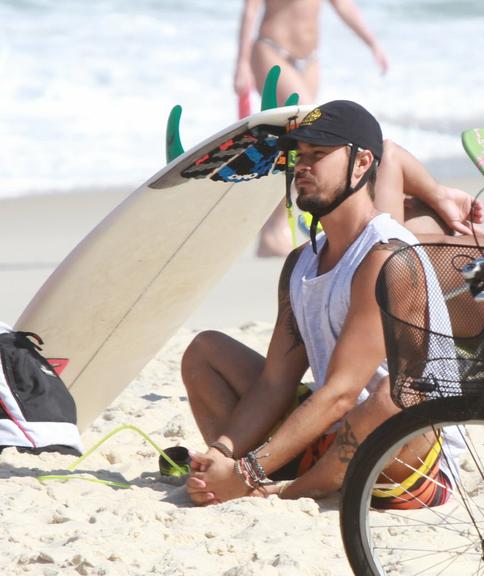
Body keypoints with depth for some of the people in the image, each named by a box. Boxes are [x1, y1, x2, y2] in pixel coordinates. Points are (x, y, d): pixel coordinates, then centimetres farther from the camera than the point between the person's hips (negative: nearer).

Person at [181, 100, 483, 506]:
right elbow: (275, 381, 4)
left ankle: (284, 496, -22)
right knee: (205, 351, 9)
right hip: (327, 442, 9)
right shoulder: (301, 263, 12)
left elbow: (339, 393, -22)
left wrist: (250, 472, -27)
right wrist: (222, 454, -14)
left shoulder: (387, 258, -16)